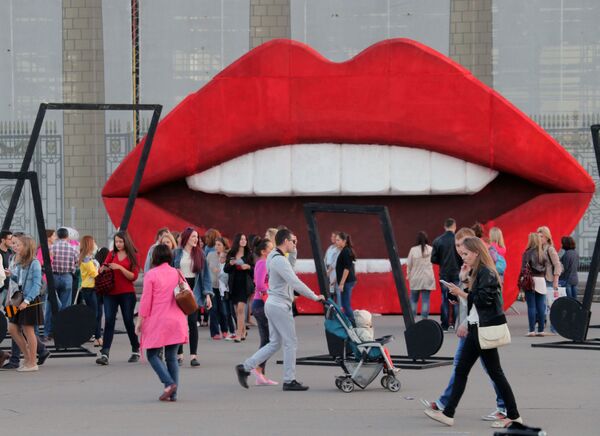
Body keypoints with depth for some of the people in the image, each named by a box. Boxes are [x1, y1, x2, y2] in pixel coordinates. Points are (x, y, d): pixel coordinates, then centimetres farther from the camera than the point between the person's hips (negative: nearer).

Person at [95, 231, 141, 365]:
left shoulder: (133, 256, 1)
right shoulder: (112, 254, 10)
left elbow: (134, 276, -7)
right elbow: (103, 268, 17)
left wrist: (120, 268, -18)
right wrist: (103, 269, -7)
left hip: (127, 294, -2)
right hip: (111, 293, 2)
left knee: (128, 321, 5)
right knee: (108, 320, -9)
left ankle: (136, 351, 23)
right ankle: (104, 353, -16)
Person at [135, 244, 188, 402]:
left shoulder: (151, 275, -7)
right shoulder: (177, 273, 6)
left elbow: (145, 301, -7)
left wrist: (140, 321, 0)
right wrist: (184, 317, 23)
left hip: (157, 321, -5)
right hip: (176, 321, 5)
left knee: (152, 354, 5)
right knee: (171, 357, 9)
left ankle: (169, 383, -15)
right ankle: (173, 393, 4)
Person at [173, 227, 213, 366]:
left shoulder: (200, 254, 4)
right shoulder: (176, 253, 1)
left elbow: (205, 274, 4)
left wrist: (207, 294, -2)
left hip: (194, 290, 0)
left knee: (192, 323, -6)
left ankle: (193, 355, -6)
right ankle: (179, 354, 13)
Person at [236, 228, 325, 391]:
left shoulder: (273, 257, 13)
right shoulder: (279, 260, -18)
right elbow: (295, 283, -22)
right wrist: (315, 297, -16)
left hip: (273, 304, 10)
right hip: (279, 306, -10)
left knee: (275, 343, 13)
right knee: (290, 343, -1)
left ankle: (245, 367, 10)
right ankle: (289, 381, 3)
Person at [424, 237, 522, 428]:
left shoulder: (486, 273, -14)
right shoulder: (476, 273, 15)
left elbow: (483, 300, -20)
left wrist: (462, 293, -16)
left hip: (486, 329, -10)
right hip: (476, 328, 10)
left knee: (494, 372, -4)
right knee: (461, 369, 8)